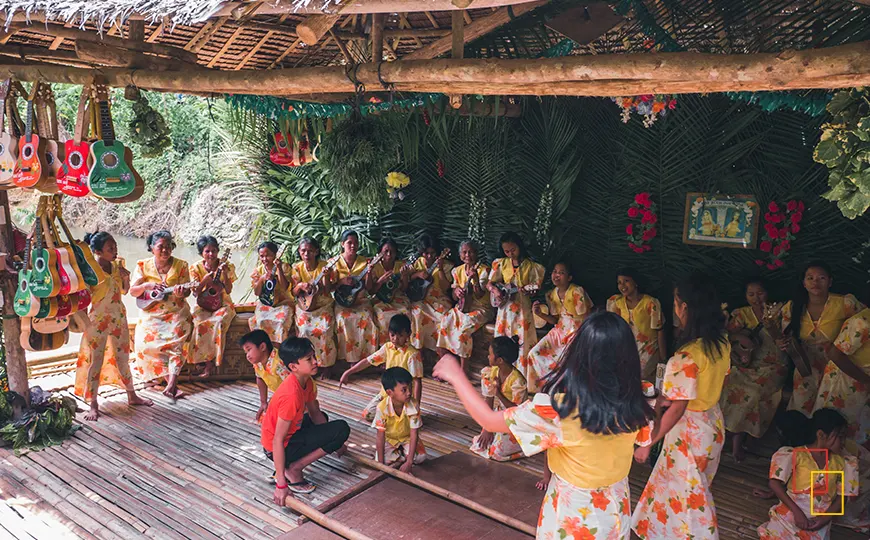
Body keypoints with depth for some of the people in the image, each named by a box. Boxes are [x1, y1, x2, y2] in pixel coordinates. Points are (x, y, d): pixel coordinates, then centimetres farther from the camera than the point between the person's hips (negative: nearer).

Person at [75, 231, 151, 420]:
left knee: (123, 358, 15)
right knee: (95, 361, 0)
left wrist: (126, 277, -5)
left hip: (119, 317, 6)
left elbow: (125, 290, 11)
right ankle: (93, 405, 9)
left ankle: (132, 396, 27)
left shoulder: (116, 265, 1)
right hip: (98, 319, -6)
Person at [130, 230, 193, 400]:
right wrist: (147, 286, -19)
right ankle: (172, 383, -12)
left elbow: (187, 292, -2)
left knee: (177, 337, -28)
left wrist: (182, 292, -26)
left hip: (176, 312, -1)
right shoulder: (143, 265, 4)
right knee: (146, 342, -21)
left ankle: (171, 383, -34)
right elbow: (133, 292, 2)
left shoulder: (181, 265, 1)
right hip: (151, 313, 1)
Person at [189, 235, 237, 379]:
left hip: (222, 304, -1)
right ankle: (208, 361, -19)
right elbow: (195, 293, -4)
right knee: (201, 323, -32)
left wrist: (224, 274, -21)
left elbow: (228, 290, -8)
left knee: (218, 322, -33)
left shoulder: (227, 266, -3)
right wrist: (205, 280, -20)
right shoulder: (196, 268, -1)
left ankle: (209, 364, -21)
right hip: (203, 305, 1)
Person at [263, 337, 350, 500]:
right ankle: (294, 469, -8)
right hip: (281, 448, -9)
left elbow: (315, 413, 11)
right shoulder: (291, 395, -30)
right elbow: (277, 440, -28)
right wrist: (281, 484, -27)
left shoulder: (307, 381, -3)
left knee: (322, 418, 33)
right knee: (342, 429, -15)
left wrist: (333, 442, 9)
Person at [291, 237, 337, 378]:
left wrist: (326, 276, -26)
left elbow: (327, 292, -11)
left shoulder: (325, 266, -7)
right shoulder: (297, 268, 0)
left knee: (325, 329, -24)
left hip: (323, 306, -2)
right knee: (305, 330, -22)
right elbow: (294, 293, 0)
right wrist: (300, 286, -21)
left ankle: (327, 365, -4)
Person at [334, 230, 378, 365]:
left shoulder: (364, 262, 4)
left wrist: (369, 272, -15)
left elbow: (368, 288, 2)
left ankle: (364, 356, -16)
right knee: (344, 319, -30)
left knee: (366, 318, -28)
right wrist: (342, 282, -19)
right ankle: (351, 358, -19)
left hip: (361, 300, 1)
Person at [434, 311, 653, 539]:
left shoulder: (560, 408, -32)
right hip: (616, 510, 5)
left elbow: (489, 421, -22)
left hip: (573, 515, -4)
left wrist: (456, 376, -10)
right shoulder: (633, 405, -17)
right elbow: (646, 439, 6)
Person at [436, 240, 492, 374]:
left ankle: (464, 370, -16)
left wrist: (474, 278, -32)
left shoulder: (483, 270, -8)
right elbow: (454, 297, 11)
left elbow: (480, 296, -17)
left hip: (480, 309, -5)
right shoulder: (458, 270, 8)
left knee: (463, 329, -29)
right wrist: (456, 291, -13)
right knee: (444, 324, -19)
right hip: (462, 307, 5)